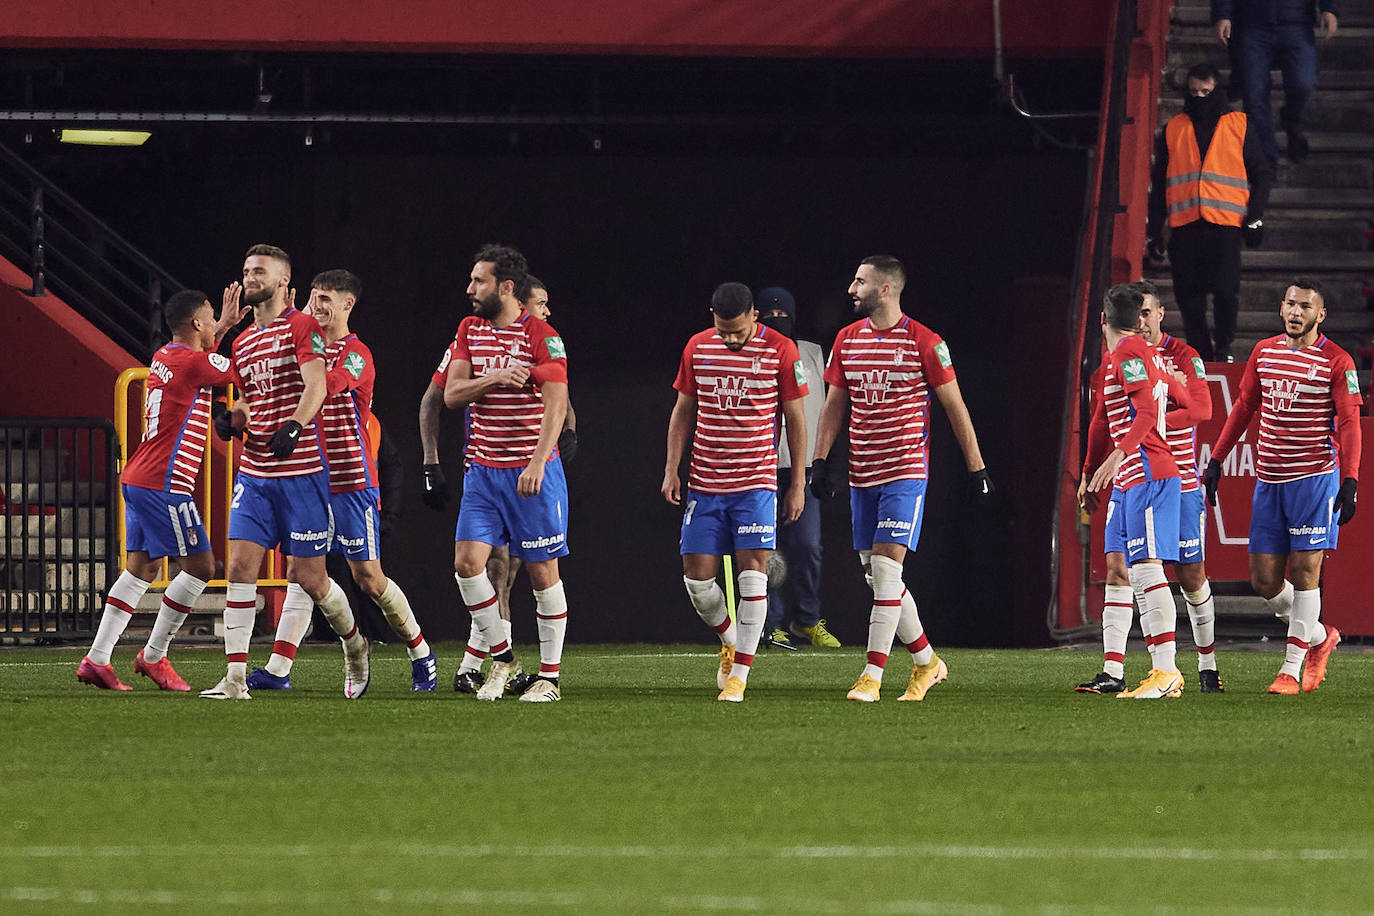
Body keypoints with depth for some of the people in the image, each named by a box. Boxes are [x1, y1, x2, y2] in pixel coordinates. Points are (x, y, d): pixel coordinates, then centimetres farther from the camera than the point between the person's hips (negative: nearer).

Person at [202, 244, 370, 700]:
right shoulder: (243, 342, 16)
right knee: (240, 566, -7)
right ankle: (235, 677, -9)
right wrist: (233, 419, 4)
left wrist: (293, 427, -35)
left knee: (307, 576, -1)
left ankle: (354, 643, 27)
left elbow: (316, 385, -19)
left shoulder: (301, 327, -6)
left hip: (301, 470, -6)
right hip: (255, 471, 6)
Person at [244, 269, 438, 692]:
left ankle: (421, 653, 15)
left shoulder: (356, 354, -10)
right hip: (314, 479, 6)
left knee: (367, 576, -2)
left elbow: (326, 385, -28)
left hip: (352, 482, -6)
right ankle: (278, 670, -5)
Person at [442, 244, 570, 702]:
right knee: (467, 562, -6)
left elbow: (556, 404, -15)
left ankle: (549, 677, 7)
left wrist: (537, 464, -24)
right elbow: (451, 393, 3)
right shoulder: (470, 330, 9)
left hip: (532, 470, -5)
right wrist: (493, 379, -16)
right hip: (483, 469, 5)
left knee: (542, 572, -1)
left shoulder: (541, 337, -9)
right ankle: (501, 658, 9)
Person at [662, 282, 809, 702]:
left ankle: (739, 674, -6)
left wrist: (798, 483, 1)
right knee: (697, 576, 0)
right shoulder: (698, 348, 5)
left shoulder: (781, 351, -4)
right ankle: (730, 640, 27)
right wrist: (672, 469, 6)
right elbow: (683, 411, 13)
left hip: (757, 482, -3)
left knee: (752, 572, -10)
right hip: (705, 484, 3)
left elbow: (795, 418, 2)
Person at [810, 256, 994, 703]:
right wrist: (820, 460, 5)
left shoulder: (924, 343, -7)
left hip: (905, 472, -6)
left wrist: (976, 468, -1)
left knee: (886, 567, -14)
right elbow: (834, 405, 15)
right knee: (876, 576, 7)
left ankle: (872, 677, -15)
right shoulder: (847, 340, 9)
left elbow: (954, 406, -2)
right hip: (862, 476, 6)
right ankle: (926, 662, 23)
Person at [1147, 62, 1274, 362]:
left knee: (1226, 291, -16)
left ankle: (1223, 349, 2)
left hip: (1226, 224, -3)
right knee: (1189, 300, 0)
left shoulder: (1239, 126, 11)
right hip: (1184, 225, 3)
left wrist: (1255, 217, 1)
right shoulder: (1173, 130, 17)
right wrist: (1154, 230, 12)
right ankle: (1200, 357, 9)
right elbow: (1158, 184, 19)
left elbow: (1261, 175, 13)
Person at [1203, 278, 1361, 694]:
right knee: (1264, 579, 2)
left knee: (1304, 570, -6)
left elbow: (1349, 424, -7)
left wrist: (1349, 481, -16)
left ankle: (1292, 668, -1)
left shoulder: (1337, 362, -4)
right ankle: (1320, 637, 25)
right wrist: (1216, 459, 14)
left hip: (1315, 477, -5)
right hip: (1269, 479, 5)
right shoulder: (1264, 352, 10)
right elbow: (1243, 408, 18)